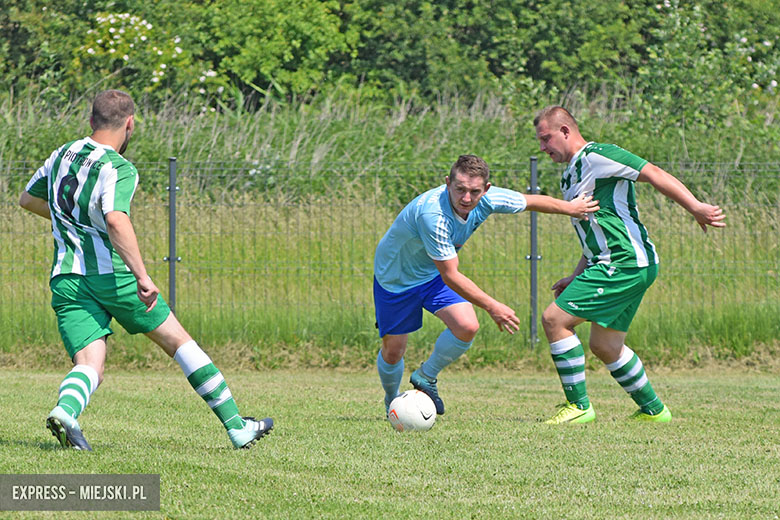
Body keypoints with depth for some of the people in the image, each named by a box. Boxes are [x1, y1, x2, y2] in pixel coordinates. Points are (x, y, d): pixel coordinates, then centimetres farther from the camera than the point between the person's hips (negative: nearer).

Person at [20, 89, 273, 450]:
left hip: (66, 281, 5)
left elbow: (27, 199, 27)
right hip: (112, 273, -5)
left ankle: (64, 410, -37)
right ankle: (236, 427, 15)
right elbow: (115, 220, -28)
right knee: (178, 342, 10)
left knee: (89, 364, -2)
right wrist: (142, 276, -31)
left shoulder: (63, 154, 12)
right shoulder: (118, 169, -10)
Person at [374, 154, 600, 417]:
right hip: (394, 277, -5)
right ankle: (392, 402, 35)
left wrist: (571, 207, 15)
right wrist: (493, 307, -33)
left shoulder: (488, 199, -21)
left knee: (467, 327, -17)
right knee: (393, 352, 1)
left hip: (432, 275, 5)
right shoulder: (433, 214, -41)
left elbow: (532, 201, 1)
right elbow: (450, 276, -35)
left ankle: (426, 376, 10)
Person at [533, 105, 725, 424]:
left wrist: (696, 208, -24)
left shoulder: (596, 156, -9)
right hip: (622, 265, 10)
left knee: (554, 319, -11)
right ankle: (652, 409, 24)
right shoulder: (571, 176, 21)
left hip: (625, 263, -10)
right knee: (604, 346, 14)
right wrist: (576, 277, 21)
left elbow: (653, 174, -17)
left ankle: (578, 406, -8)